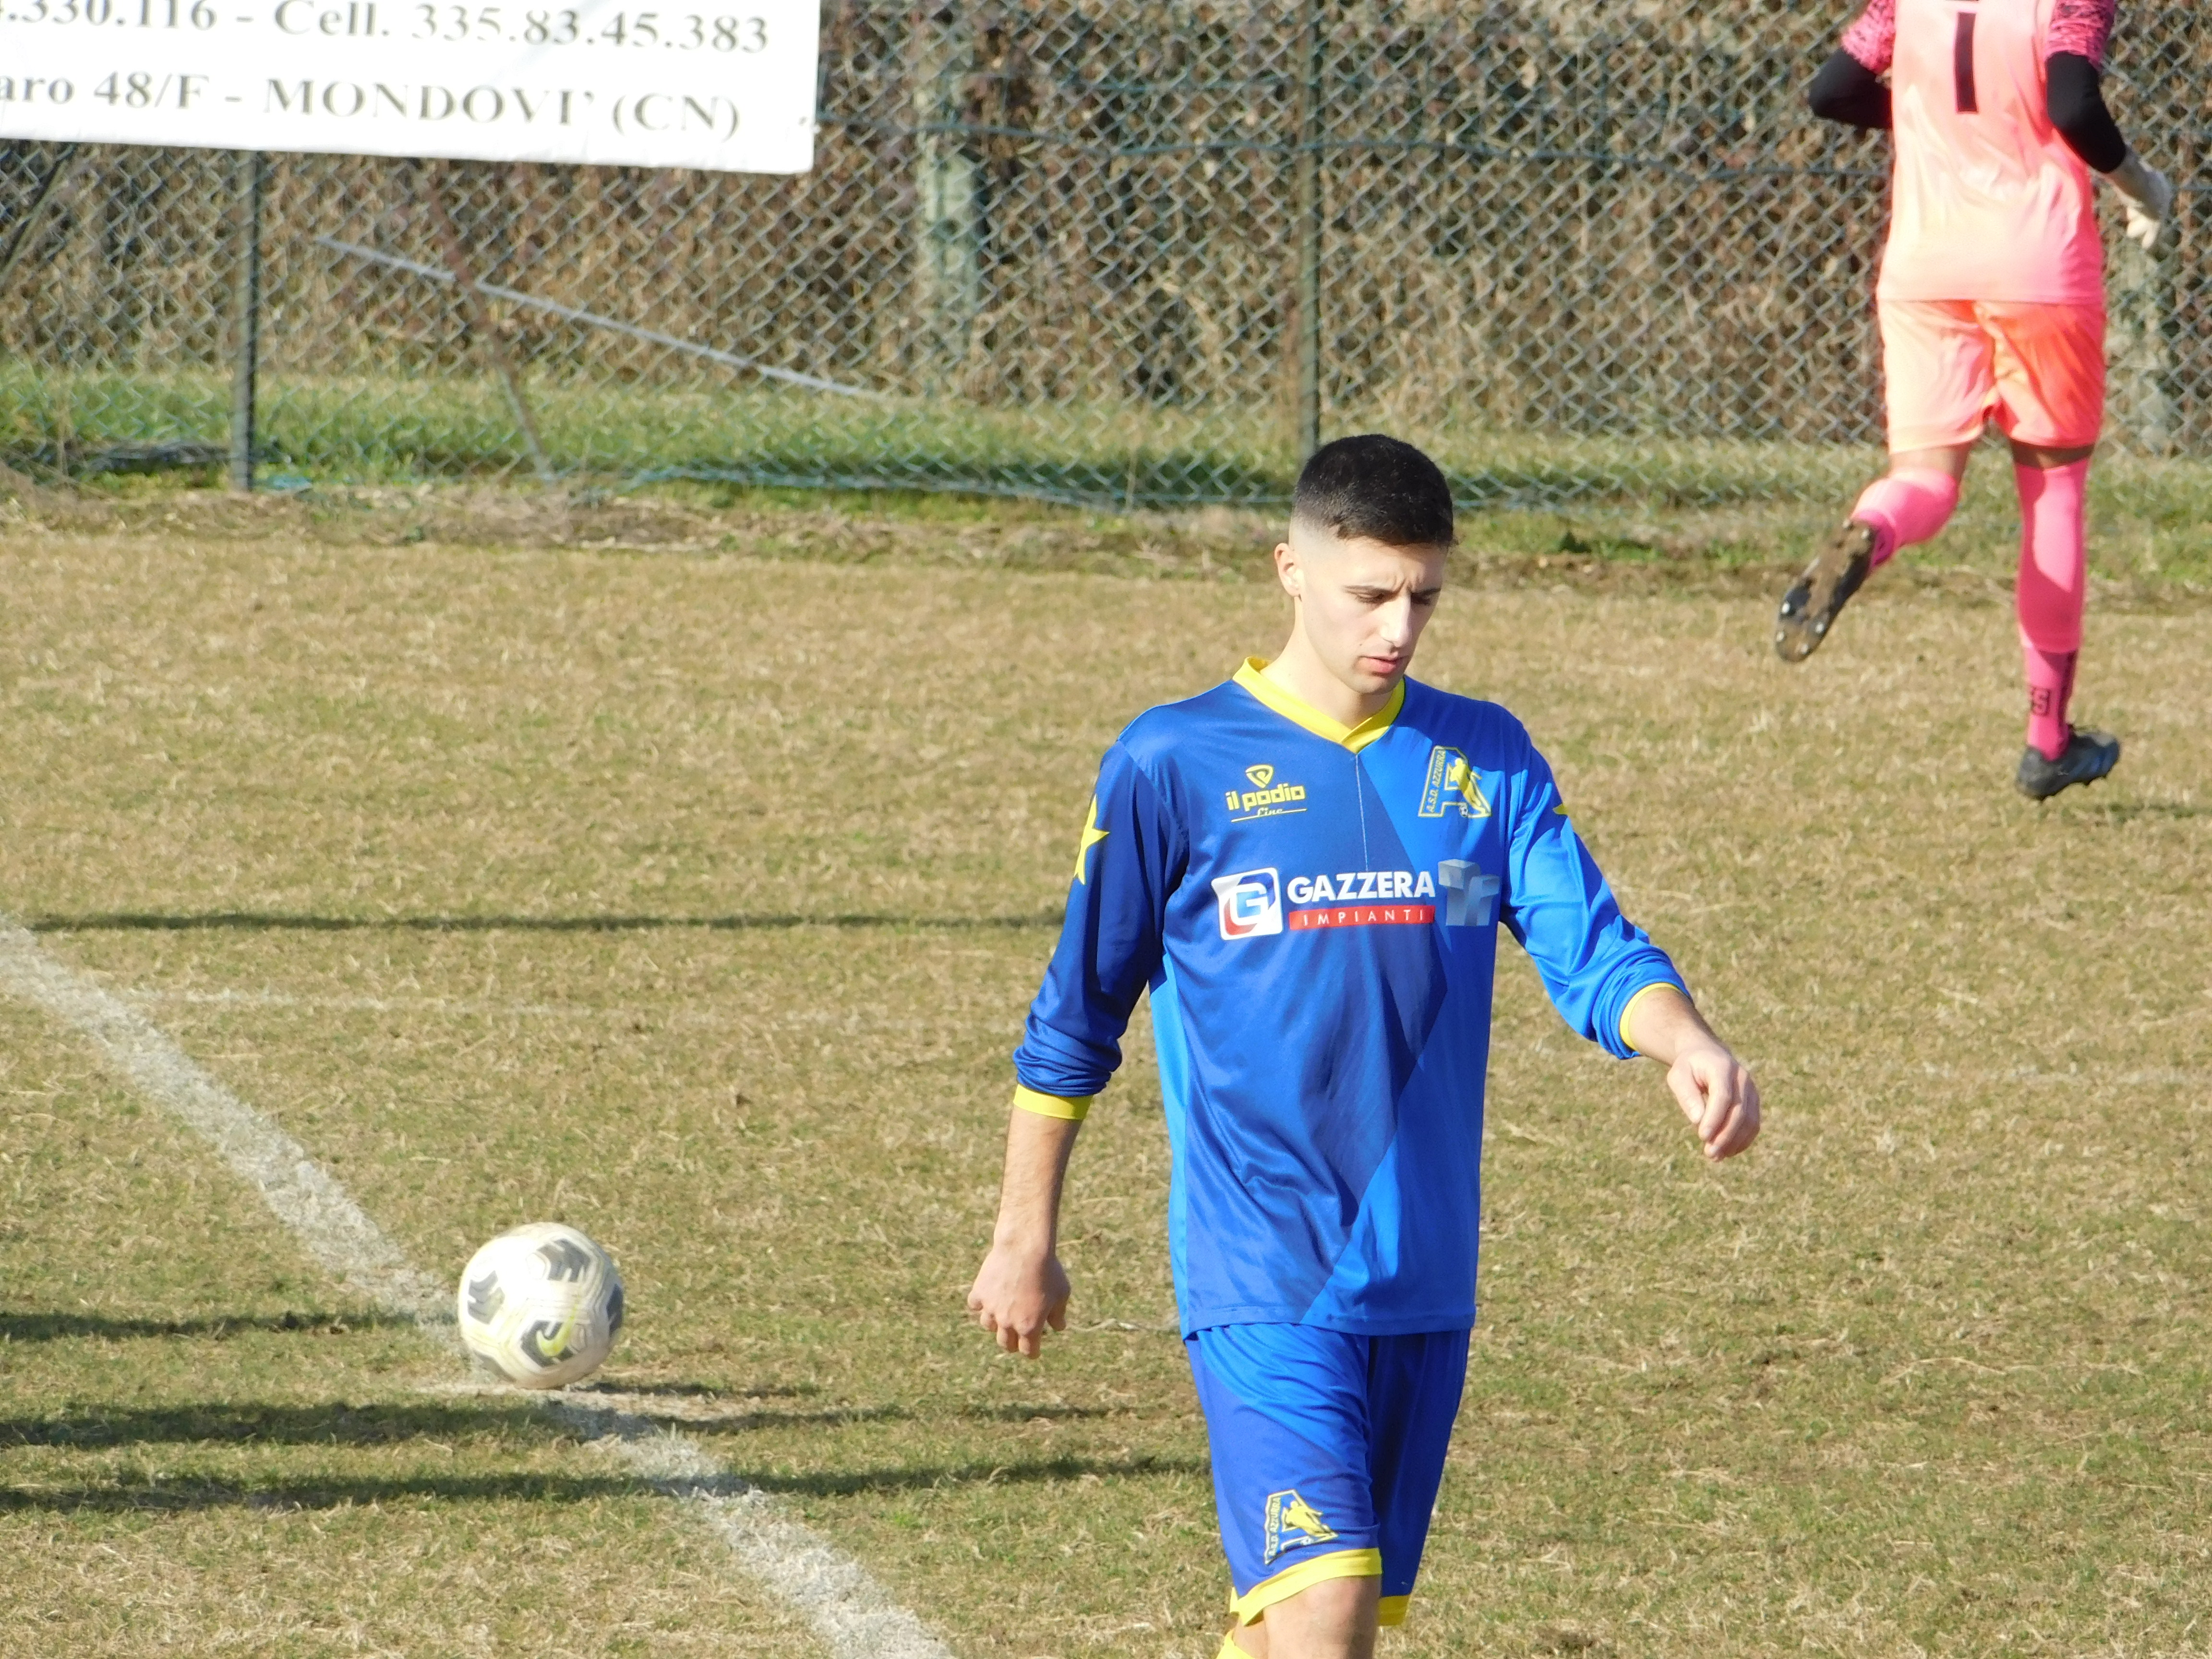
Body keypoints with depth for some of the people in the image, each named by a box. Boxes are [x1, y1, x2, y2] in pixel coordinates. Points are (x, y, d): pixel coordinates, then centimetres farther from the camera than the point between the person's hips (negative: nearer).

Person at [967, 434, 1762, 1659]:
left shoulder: (1485, 759, 7)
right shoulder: (1176, 766, -3)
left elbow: (1590, 950, -1)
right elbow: (1075, 1019, 5)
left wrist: (1688, 1049, -23)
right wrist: (1024, 1239, 9)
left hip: (1425, 1281, 5)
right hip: (1260, 1277, -5)